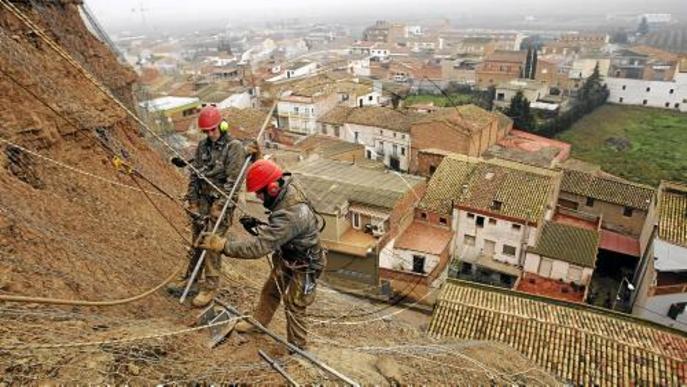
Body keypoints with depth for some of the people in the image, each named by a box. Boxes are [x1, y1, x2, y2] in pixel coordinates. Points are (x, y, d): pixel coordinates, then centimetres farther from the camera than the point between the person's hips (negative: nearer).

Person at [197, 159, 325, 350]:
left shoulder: (291, 215, -40)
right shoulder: (288, 190, -11)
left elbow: (259, 246, -42)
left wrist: (222, 244, -43)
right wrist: (257, 225, -8)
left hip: (302, 268, -9)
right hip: (287, 259, 9)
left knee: (294, 307, 10)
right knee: (270, 292, 26)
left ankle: (297, 347, 33)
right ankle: (258, 321, 51)